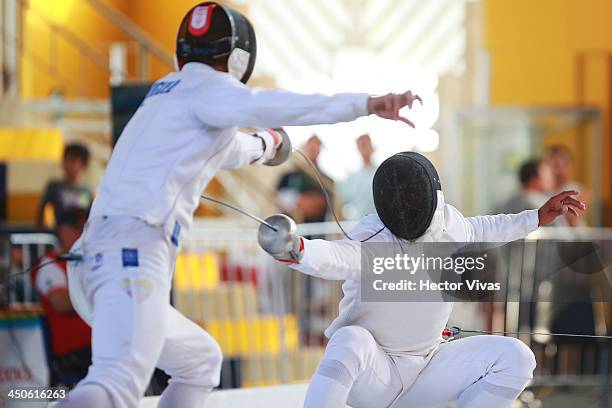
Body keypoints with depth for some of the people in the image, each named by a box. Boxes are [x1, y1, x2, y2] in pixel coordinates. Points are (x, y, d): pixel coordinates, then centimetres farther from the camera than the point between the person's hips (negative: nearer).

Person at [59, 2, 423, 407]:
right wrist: (366, 103, -24)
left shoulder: (169, 89, 29)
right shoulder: (208, 87, 4)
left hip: (95, 260, 9)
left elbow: (224, 149, 50)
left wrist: (262, 145, 70)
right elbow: (267, 105, -19)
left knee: (201, 362, 28)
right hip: (133, 253, -9)